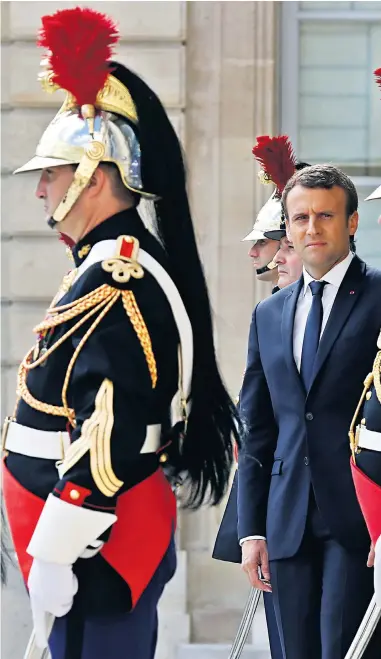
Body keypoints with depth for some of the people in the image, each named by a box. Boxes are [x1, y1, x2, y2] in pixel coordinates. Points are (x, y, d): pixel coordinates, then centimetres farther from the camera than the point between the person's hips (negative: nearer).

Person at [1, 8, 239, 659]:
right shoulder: (117, 264, 15)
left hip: (95, 549, -10)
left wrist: (54, 555, -22)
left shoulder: (116, 279, -17)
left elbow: (107, 436, -25)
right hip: (122, 541, 10)